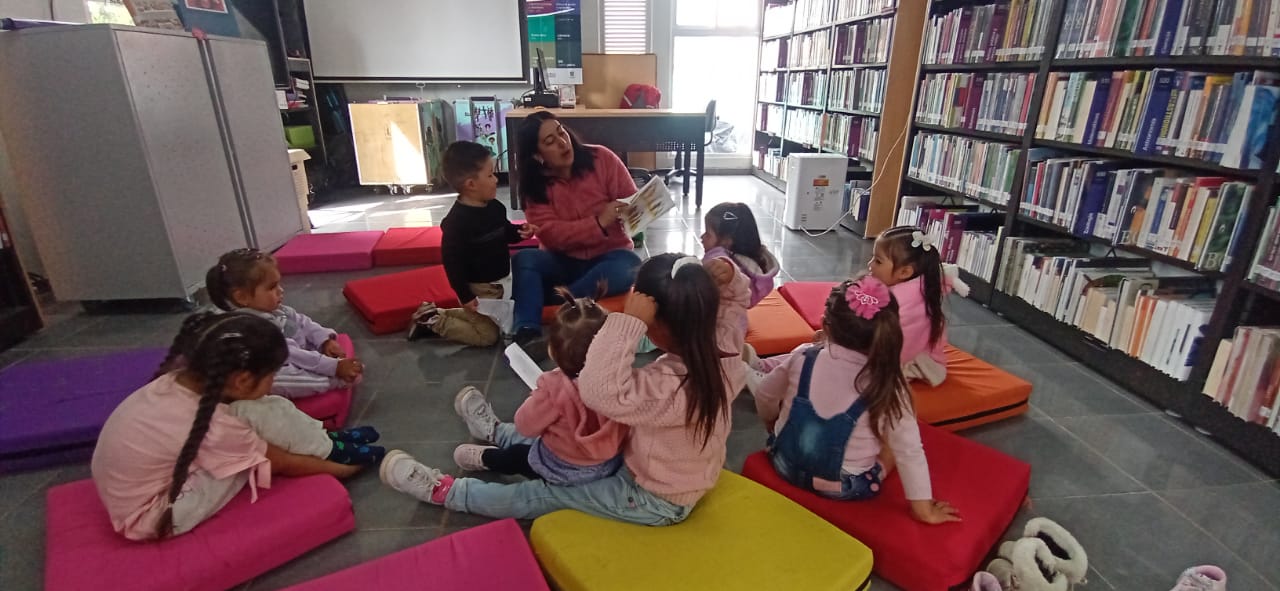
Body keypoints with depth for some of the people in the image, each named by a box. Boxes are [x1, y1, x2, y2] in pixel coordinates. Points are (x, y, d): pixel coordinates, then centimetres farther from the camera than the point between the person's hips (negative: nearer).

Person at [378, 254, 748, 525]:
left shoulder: (670, 386, -40)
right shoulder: (722, 351, -15)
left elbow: (600, 393, -51)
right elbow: (734, 304, 3)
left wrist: (627, 321, -49)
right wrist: (729, 277, -17)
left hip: (655, 501, -8)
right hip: (679, 477, 8)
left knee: (540, 495, 5)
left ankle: (445, 491, 21)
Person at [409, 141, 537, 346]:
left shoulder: (495, 207, -2)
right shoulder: (457, 221, -26)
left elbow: (504, 233, 16)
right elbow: (452, 262, -24)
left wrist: (519, 232, -7)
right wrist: (465, 297, -21)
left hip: (499, 282, 8)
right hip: (478, 288, -8)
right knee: (487, 335, 0)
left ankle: (434, 313, 27)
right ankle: (432, 320, 13)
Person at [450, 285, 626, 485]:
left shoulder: (554, 388, -33)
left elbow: (526, 425, -15)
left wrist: (537, 398, 1)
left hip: (563, 471, -4)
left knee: (516, 455, 28)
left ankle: (483, 458, 57)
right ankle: (493, 431, 52)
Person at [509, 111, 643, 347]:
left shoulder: (601, 158, -8)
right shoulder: (534, 187, -4)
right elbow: (551, 235, -16)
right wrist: (598, 223, -28)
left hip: (608, 256, -1)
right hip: (563, 261, 1)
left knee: (629, 266, -35)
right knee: (524, 259, -26)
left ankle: (552, 301, -31)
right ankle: (528, 332, -39)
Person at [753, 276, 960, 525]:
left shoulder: (803, 357, -13)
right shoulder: (887, 385, -19)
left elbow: (764, 397, 1)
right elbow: (909, 451, -15)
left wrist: (775, 425, 21)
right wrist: (923, 509, -3)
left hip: (786, 465, 3)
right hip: (842, 489, -2)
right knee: (893, 450, 24)